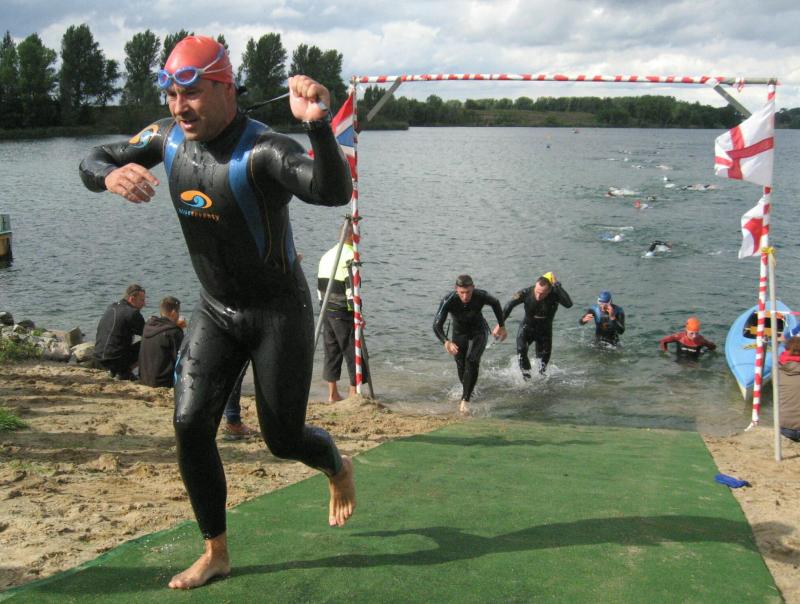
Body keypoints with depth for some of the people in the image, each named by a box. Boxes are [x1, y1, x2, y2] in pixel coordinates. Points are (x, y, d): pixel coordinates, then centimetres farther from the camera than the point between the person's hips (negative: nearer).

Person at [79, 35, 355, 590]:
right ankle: (216, 553, 13)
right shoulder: (168, 138, -3)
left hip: (280, 312, -6)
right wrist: (111, 175, -19)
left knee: (283, 438, 3)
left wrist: (320, 126, -58)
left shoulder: (262, 150, -25)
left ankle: (339, 469, 40)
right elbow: (91, 162, 6)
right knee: (190, 424, -4)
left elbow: (335, 192, -40)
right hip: (215, 311, 6)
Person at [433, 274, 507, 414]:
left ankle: (465, 400, -21)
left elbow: (495, 303, -4)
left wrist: (502, 326, 5)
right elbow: (437, 325, -36)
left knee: (472, 361, -23)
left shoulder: (481, 296, -28)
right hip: (459, 334, 1)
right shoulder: (448, 301, -32)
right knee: (461, 367, 8)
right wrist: (446, 341, -55)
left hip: (478, 332, -1)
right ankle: (467, 391, 41)